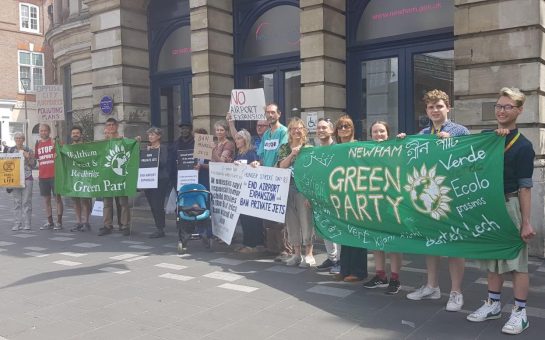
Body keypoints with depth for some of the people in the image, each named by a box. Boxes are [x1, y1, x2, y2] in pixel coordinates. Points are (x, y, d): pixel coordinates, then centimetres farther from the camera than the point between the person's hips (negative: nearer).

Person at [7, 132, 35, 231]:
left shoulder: (29, 150, 5)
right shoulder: (10, 150, 10)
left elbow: (33, 164, 4)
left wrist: (28, 158, -12)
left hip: (27, 178, -2)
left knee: (26, 201, -3)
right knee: (16, 202, 3)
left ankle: (27, 223, 0)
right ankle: (18, 223, 7)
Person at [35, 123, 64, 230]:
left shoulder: (54, 141, -1)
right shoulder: (38, 144, 13)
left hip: (54, 175, -5)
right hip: (42, 176, 5)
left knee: (57, 198, 0)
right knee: (46, 200, 9)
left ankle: (59, 222, 4)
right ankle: (50, 222, 17)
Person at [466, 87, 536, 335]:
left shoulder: (523, 146, -7)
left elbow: (524, 186, -10)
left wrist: (526, 222, -13)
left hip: (510, 205, -5)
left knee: (516, 260, 1)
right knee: (492, 257, 14)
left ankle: (520, 312, 11)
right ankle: (493, 304, 26)